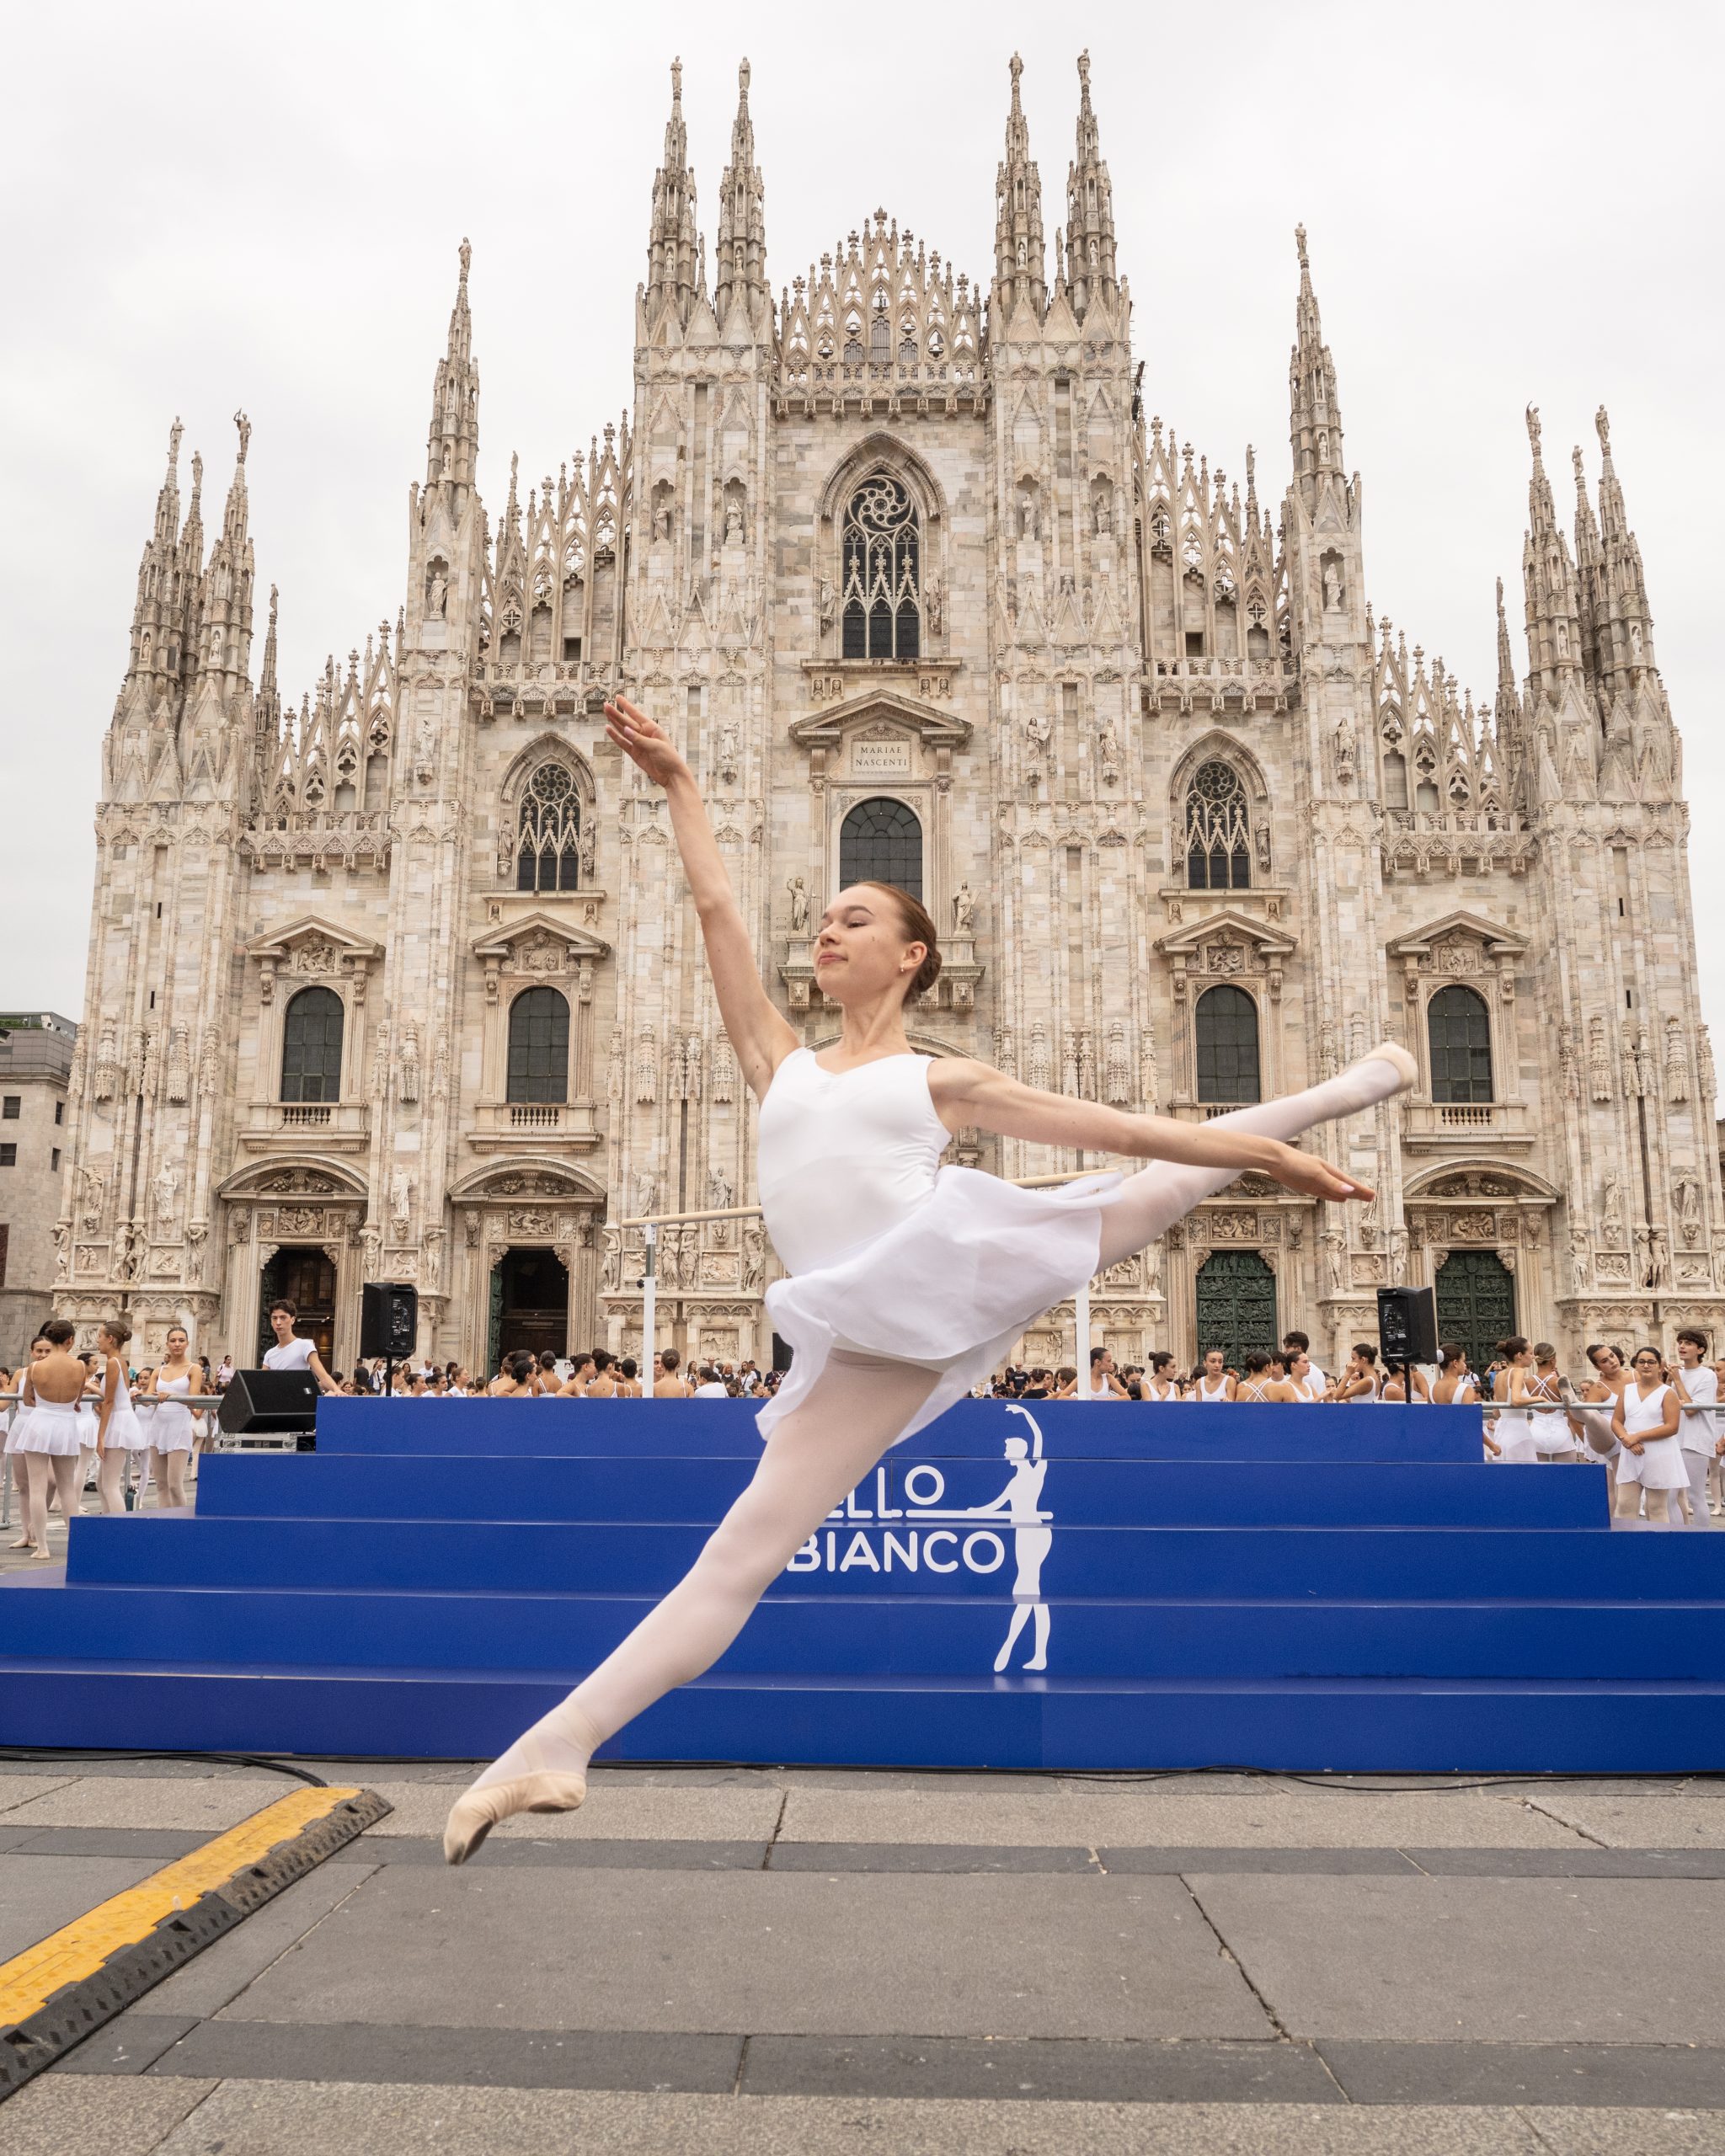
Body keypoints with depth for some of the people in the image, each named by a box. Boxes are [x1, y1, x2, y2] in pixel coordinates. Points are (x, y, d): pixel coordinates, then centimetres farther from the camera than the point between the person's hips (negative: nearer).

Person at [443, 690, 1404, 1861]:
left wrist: (1274, 1156, 11)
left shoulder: (946, 1080, 13)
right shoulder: (782, 1064, 19)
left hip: (958, 1266, 0)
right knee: (741, 1555, -6)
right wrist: (677, 781, 21)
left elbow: (1130, 1126, 12)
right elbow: (718, 911, 17)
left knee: (1176, 1181, 12)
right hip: (878, 1339, 0)